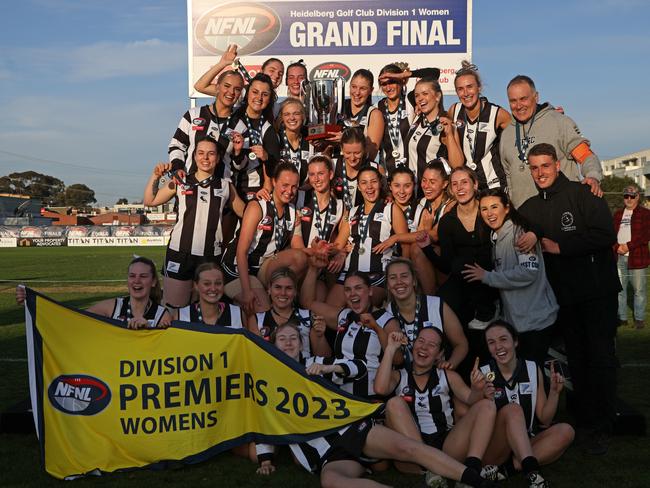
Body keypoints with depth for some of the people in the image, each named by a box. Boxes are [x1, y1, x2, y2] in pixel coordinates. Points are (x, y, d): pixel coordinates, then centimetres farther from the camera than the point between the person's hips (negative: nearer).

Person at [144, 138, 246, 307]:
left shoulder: (225, 186, 10)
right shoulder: (181, 182, 9)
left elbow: (244, 212, 14)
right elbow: (149, 201, 13)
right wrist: (155, 176, 0)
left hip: (211, 255, 1)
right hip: (180, 252, -1)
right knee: (175, 305, -1)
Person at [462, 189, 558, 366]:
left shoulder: (518, 231, -13)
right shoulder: (496, 236, 12)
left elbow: (529, 272, -23)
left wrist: (486, 277, -17)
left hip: (535, 319, -8)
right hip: (514, 319, 8)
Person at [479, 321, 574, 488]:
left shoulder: (533, 370, 3)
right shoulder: (483, 375, -6)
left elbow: (544, 419, 5)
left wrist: (554, 391, -10)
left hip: (526, 445, 4)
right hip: (492, 450, -4)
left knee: (565, 431, -19)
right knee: (512, 409, -29)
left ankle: (511, 466, -25)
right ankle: (532, 473, -41)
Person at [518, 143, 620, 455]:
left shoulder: (582, 195, -8)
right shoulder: (529, 209, 10)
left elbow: (606, 235, -17)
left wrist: (560, 247, -17)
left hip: (597, 290, -5)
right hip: (563, 294, 5)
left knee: (601, 357, -3)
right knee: (576, 359, 12)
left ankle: (602, 428, 5)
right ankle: (583, 419, 23)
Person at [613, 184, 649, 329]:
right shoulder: (618, 214, 17)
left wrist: (629, 245, -14)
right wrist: (617, 246, -7)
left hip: (636, 256, -4)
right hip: (619, 257, 4)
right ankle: (622, 317, 14)